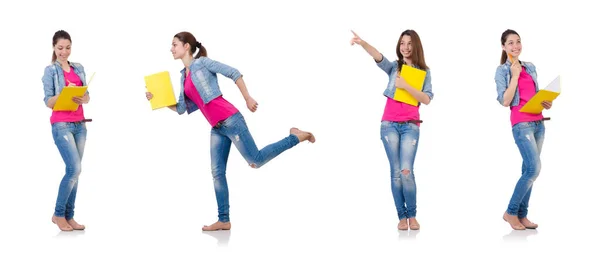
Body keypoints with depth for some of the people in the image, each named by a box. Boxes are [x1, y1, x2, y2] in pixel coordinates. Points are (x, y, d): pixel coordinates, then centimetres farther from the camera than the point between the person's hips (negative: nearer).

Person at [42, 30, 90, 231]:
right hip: (61, 125, -6)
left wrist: (81, 98, -11)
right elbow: (48, 101, -8)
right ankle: (58, 214, -1)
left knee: (74, 171, 5)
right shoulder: (50, 71, -3)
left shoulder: (79, 68, 12)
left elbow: (87, 97, 12)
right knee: (74, 169, -14)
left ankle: (69, 216, 10)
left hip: (80, 124, 6)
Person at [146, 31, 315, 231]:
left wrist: (247, 98, -9)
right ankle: (224, 220, 4)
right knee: (217, 173, 2)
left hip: (230, 120, -8)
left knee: (256, 160, -8)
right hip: (217, 128, 8)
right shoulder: (184, 76, 17)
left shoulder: (202, 63, -4)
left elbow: (233, 73, -8)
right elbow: (181, 109, 17)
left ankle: (296, 137, 9)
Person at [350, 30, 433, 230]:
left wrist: (406, 86, -14)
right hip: (389, 124, 1)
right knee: (396, 172, 0)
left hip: (410, 125, -1)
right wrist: (362, 43, -32)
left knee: (406, 171, -12)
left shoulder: (424, 72, 8)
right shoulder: (394, 67, 7)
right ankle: (402, 216, 6)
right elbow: (378, 57, -13)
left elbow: (427, 99, -3)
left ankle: (412, 215, 3)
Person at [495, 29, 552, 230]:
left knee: (529, 170, 6)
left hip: (538, 122, 6)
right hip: (521, 124, -6)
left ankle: (522, 215, 10)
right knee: (534, 168, -15)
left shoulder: (530, 67, 15)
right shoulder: (502, 71, -2)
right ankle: (511, 212, -4)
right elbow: (505, 101, -11)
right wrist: (514, 76, -13)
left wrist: (546, 103, 3)